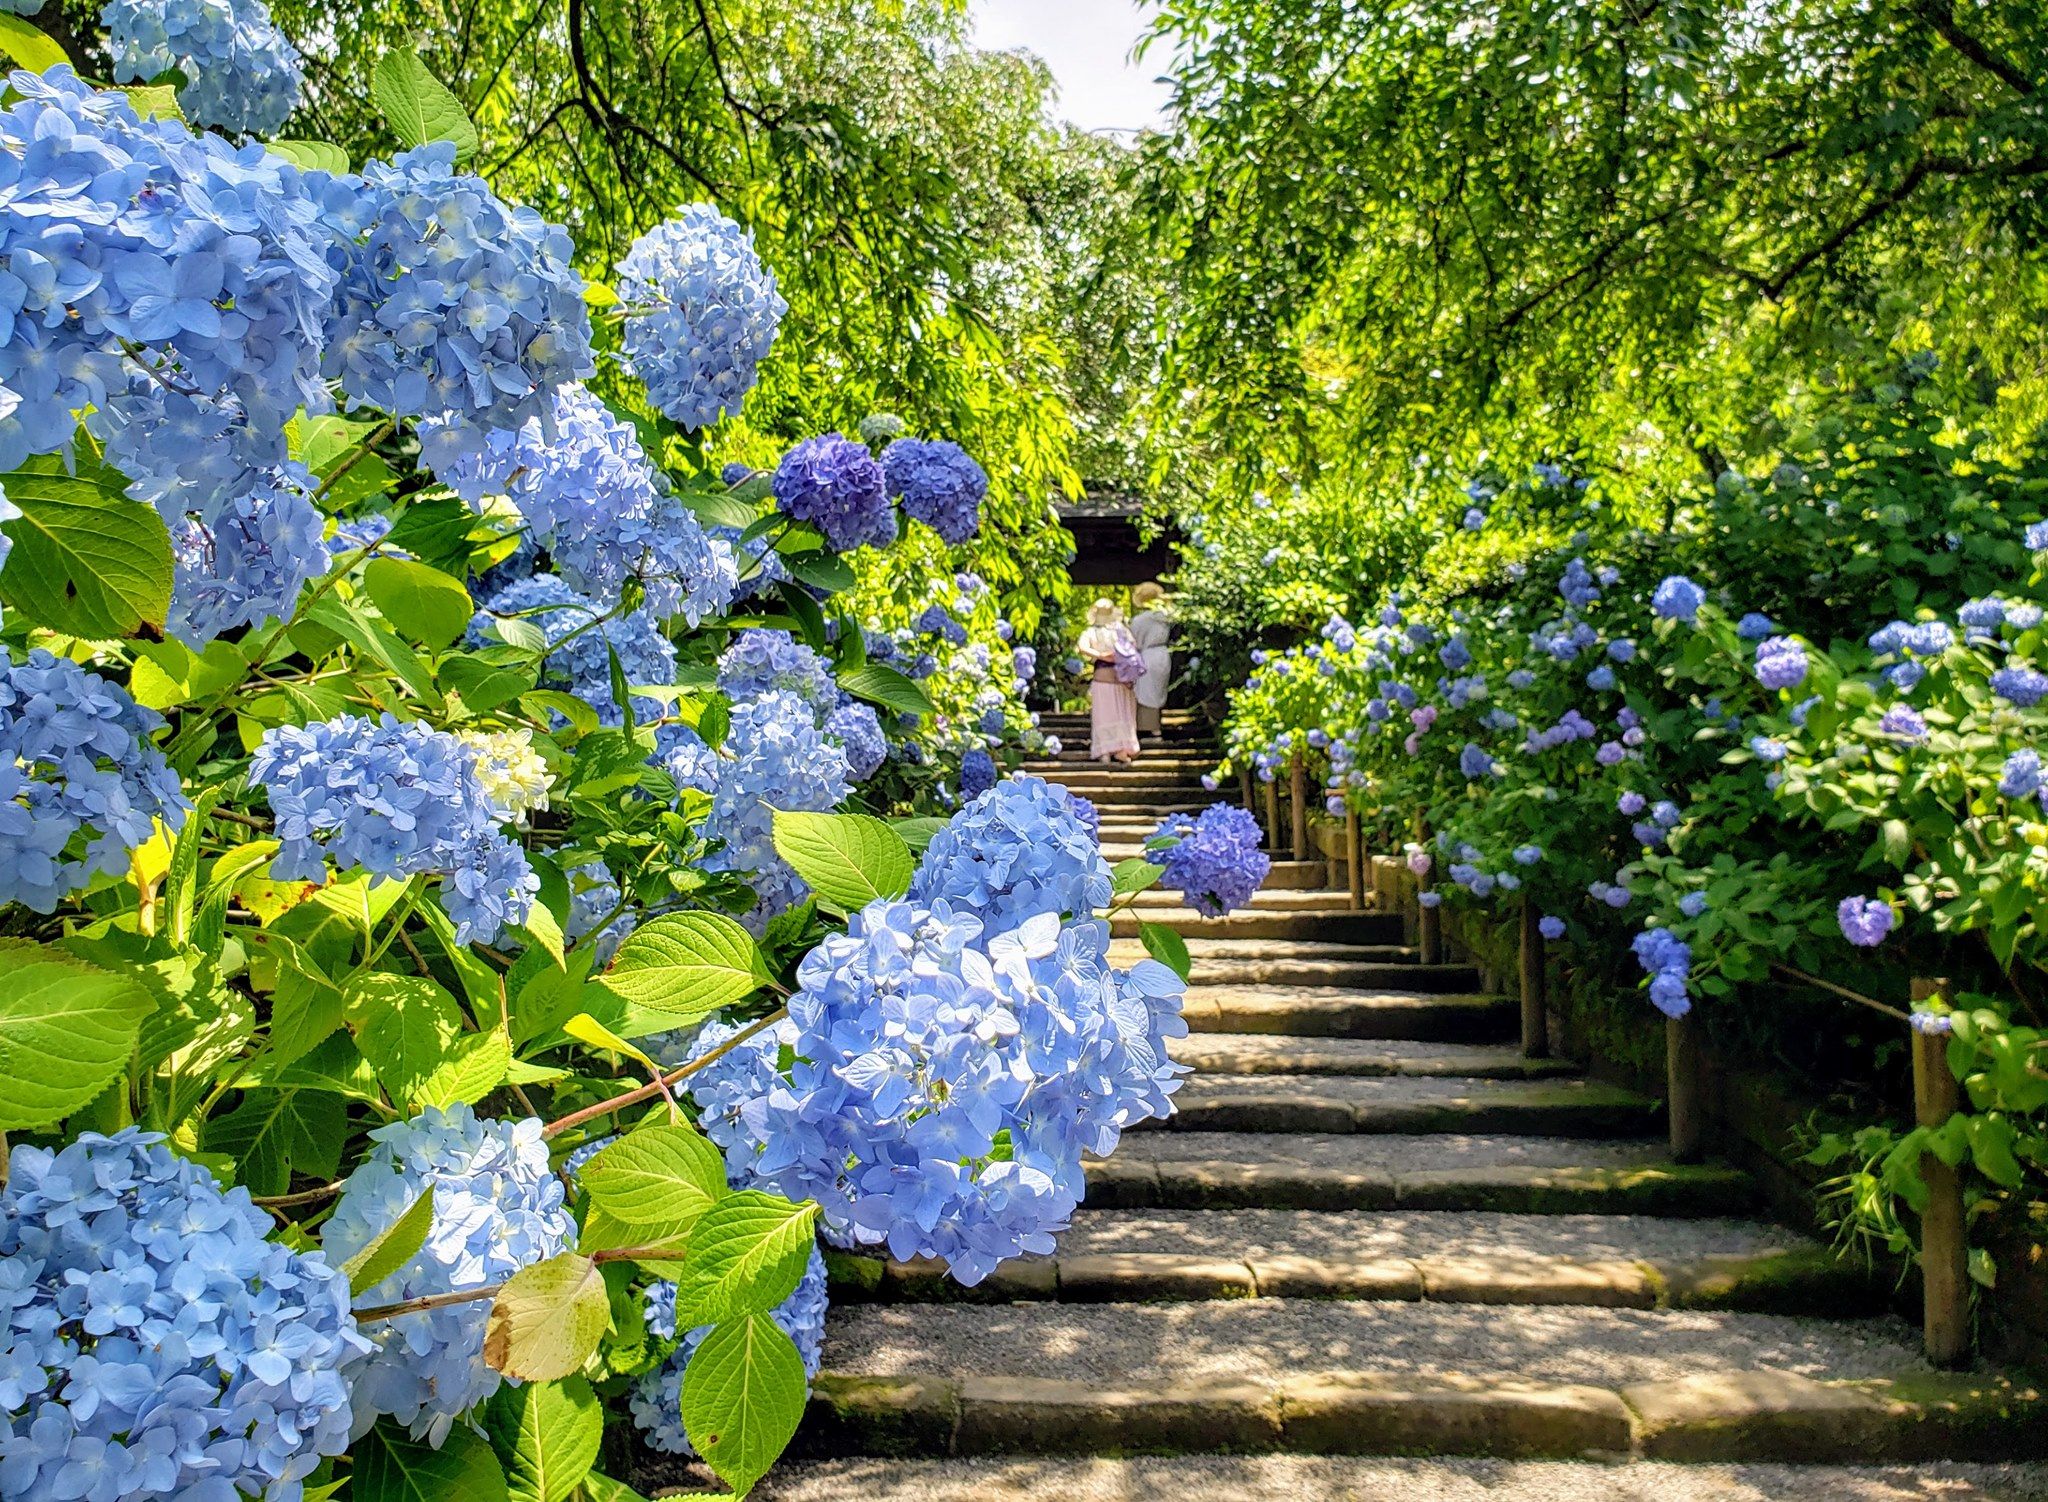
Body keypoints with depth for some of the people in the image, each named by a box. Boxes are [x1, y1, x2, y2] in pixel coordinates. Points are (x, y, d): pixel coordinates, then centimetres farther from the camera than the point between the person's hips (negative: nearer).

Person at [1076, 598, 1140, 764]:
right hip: (1122, 677, 1)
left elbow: (1083, 648, -17)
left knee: (1103, 715, 3)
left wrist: (1101, 656, -24)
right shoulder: (1122, 629, 4)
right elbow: (1134, 647, -4)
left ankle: (1105, 752, -3)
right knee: (1123, 714, 8)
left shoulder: (1090, 633, 1)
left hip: (1101, 677, -1)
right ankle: (1124, 749, 4)